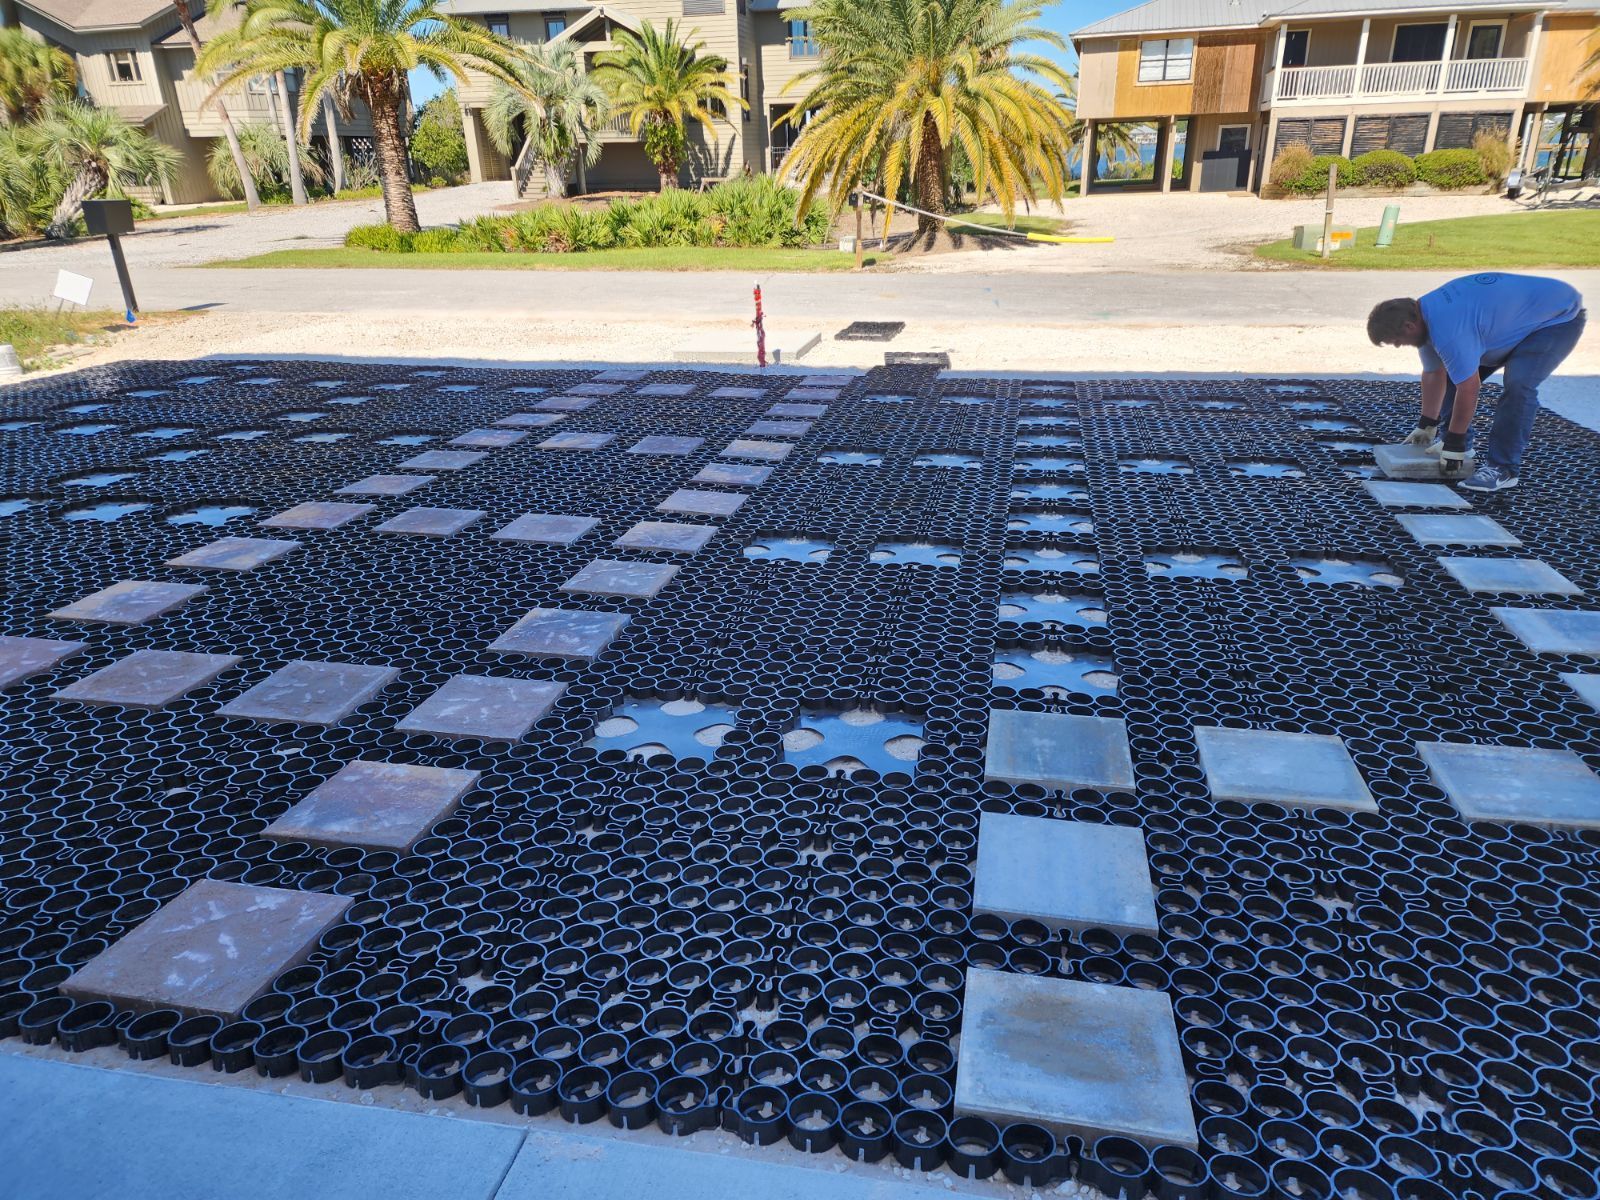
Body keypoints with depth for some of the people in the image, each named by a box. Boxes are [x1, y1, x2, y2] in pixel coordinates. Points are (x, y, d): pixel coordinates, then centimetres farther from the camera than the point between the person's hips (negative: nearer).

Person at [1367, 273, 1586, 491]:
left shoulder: (1447, 330, -36)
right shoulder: (1425, 316, -6)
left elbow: (1468, 389, -32)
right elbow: (1433, 374, 6)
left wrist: (1454, 446, -22)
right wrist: (1426, 426, 12)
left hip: (1559, 317, -10)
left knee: (1518, 384, -26)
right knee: (1457, 372, 6)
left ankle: (1503, 469, -18)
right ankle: (1453, 437, 18)